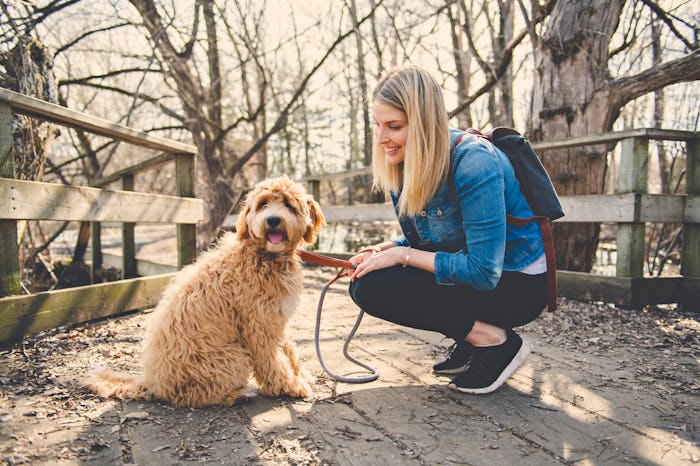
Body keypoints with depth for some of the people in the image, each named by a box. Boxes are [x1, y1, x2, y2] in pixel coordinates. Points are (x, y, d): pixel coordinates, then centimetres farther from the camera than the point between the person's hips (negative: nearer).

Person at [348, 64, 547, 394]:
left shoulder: (474, 162, -26)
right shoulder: (402, 167, -1)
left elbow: (483, 272, -29)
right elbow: (419, 240, 11)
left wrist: (403, 255, -22)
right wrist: (384, 250, -10)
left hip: (517, 284, -8)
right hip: (471, 271, 9)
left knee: (371, 288, -19)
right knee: (364, 279, 1)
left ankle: (495, 341, -8)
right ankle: (470, 341, 7)